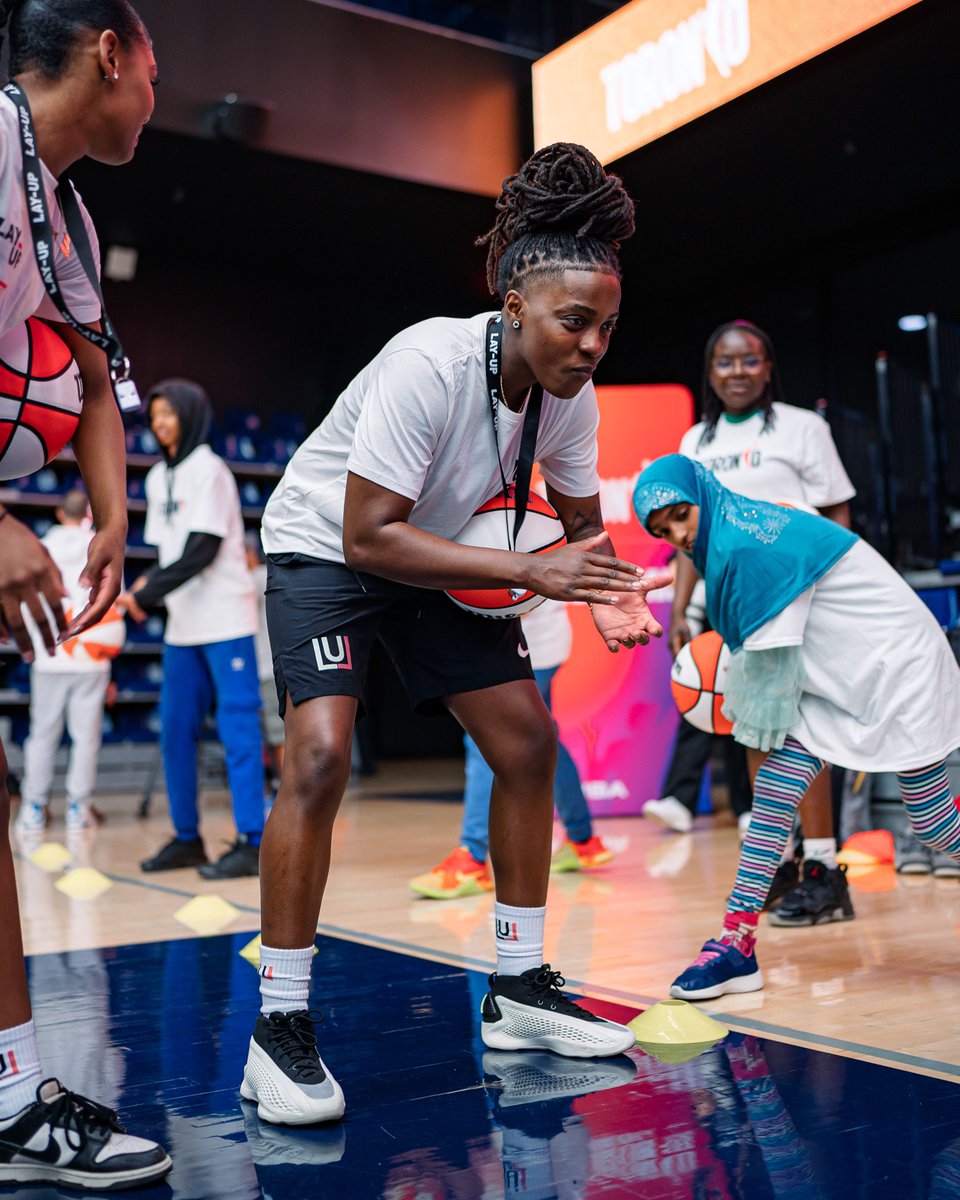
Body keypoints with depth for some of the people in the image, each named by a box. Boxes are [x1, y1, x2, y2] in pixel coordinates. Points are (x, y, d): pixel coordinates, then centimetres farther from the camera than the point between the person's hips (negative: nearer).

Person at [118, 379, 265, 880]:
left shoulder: (207, 469, -8)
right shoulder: (158, 477, 15)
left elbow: (202, 551, -15)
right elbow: (166, 549, 17)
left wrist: (147, 593, -18)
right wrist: (146, 587, -3)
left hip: (225, 618, -8)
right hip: (182, 625, 8)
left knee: (237, 727, -8)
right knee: (175, 729, 9)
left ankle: (252, 842, -5)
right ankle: (186, 838, 19)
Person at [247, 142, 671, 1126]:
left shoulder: (570, 392, -12)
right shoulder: (430, 364, -32)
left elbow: (580, 518, 2)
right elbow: (368, 535, -33)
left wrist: (606, 592, -21)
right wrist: (532, 571, -37)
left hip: (436, 551, 7)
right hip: (324, 546, -6)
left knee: (527, 742, -1)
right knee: (320, 756, -25)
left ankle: (518, 988, 13)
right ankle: (278, 1029, -11)